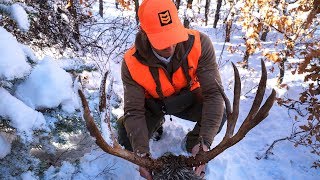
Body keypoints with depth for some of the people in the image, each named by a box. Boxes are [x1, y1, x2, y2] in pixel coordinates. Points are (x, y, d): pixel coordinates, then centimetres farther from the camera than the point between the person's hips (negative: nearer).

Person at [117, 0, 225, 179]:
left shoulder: (199, 43, -31)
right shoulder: (132, 63, -28)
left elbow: (213, 93, -31)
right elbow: (133, 111, -24)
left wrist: (204, 142, -41)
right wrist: (142, 154, -38)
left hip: (187, 97, 0)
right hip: (152, 104, 1)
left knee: (219, 114, -27)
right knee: (126, 138, -16)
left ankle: (193, 144, 7)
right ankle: (156, 123, 20)